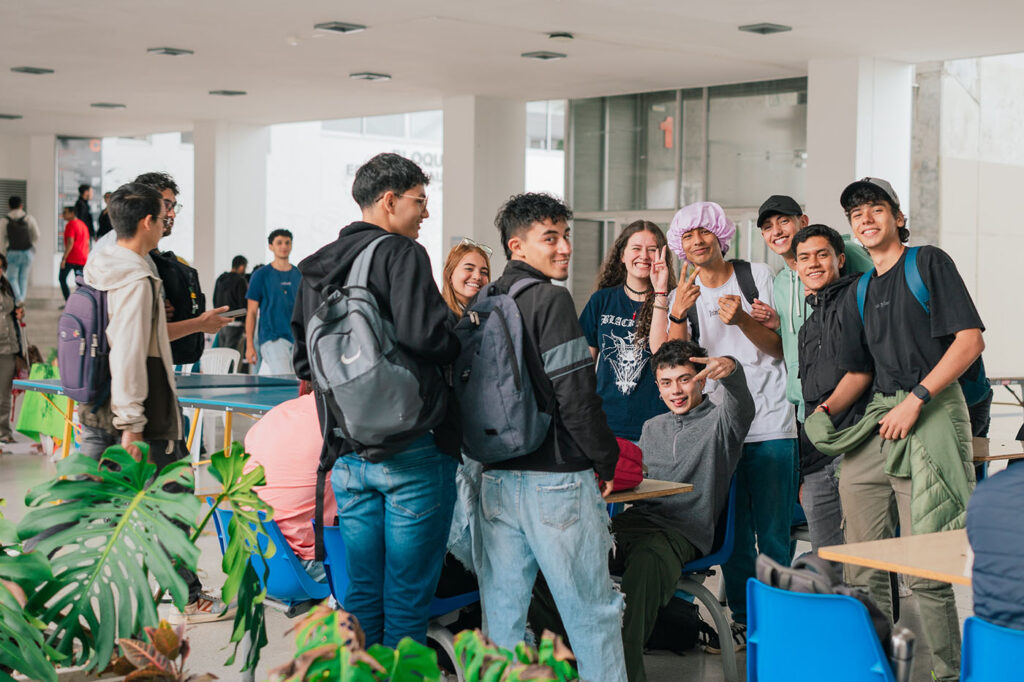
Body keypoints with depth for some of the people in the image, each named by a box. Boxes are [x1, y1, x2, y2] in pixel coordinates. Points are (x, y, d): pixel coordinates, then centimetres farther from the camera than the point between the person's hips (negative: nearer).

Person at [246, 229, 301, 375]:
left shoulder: (299, 275, 12)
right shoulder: (261, 275, 1)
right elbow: (251, 312, 0)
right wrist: (249, 345, -6)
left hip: (296, 339, 5)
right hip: (272, 338, -4)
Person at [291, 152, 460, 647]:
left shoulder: (314, 268, 14)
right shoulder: (401, 254, -9)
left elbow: (303, 362, 18)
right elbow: (424, 334, -23)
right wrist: (458, 346, -4)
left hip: (347, 452, 7)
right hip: (411, 448, -7)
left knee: (361, 592, 15)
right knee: (408, 593, 1)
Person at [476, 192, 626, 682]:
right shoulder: (550, 300, -12)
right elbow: (576, 397, -17)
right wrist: (608, 463, -5)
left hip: (496, 476, 7)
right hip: (556, 478, -7)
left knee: (502, 606, 11)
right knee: (591, 609, 3)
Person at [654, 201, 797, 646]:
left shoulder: (759, 276, 4)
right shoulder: (683, 296, 11)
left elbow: (779, 349, 0)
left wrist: (742, 320, -18)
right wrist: (678, 316, -19)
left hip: (770, 423, -2)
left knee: (773, 534, -3)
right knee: (732, 532, 4)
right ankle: (743, 620, 16)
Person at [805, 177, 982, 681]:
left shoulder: (929, 263, 2)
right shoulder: (859, 295, 21)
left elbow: (970, 340, -8)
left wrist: (915, 400, -15)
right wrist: (826, 409, 3)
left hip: (930, 414, -7)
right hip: (876, 417, 7)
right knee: (862, 570, 5)